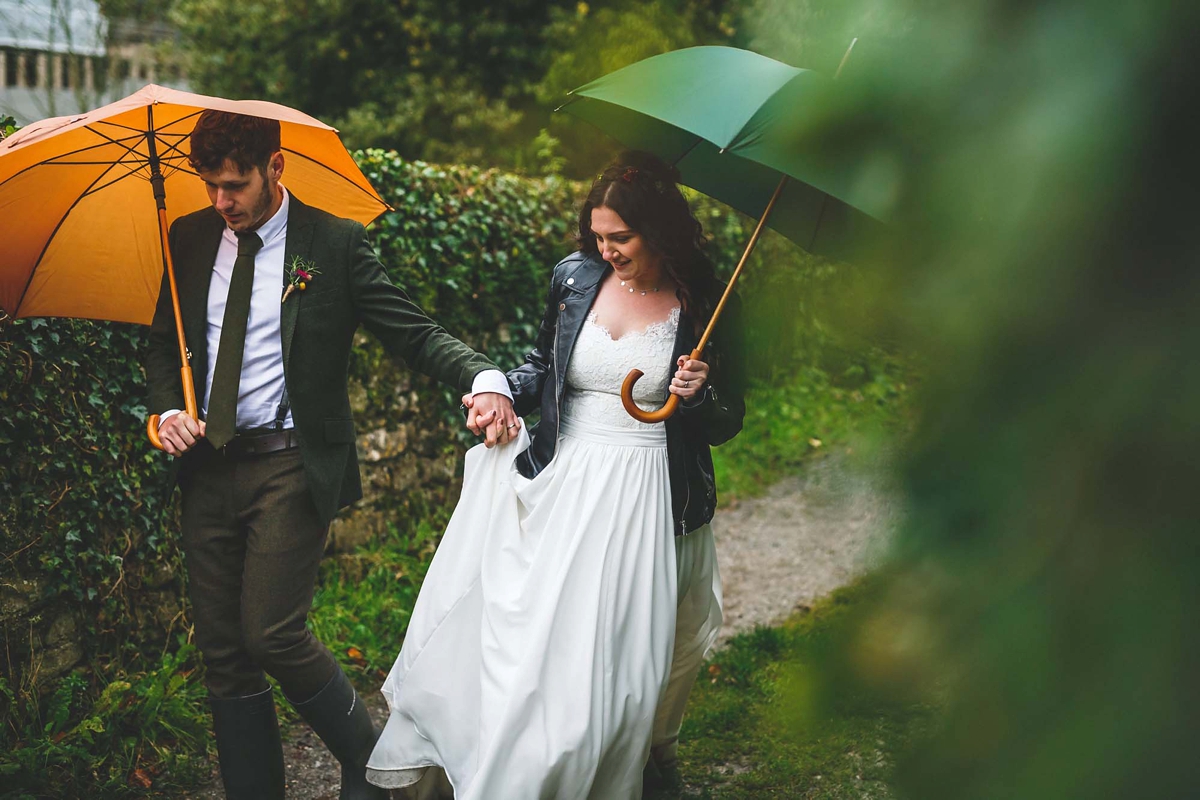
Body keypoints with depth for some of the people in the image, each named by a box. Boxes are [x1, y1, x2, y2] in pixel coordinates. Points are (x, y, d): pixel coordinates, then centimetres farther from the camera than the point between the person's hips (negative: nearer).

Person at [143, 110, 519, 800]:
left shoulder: (334, 242, -4)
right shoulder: (190, 239, 10)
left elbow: (414, 331, -8)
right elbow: (164, 342, 19)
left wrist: (484, 378, -26)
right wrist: (167, 407, -2)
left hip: (291, 464, -5)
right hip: (208, 463, 5)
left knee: (272, 634, -12)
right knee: (222, 652, 7)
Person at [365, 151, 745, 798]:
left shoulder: (703, 306, -5)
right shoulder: (575, 278, 3)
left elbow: (726, 424, 4)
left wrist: (698, 396, -17)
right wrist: (503, 394, -1)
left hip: (647, 500, -2)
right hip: (562, 487, 3)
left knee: (614, 659, 1)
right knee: (532, 641, 3)